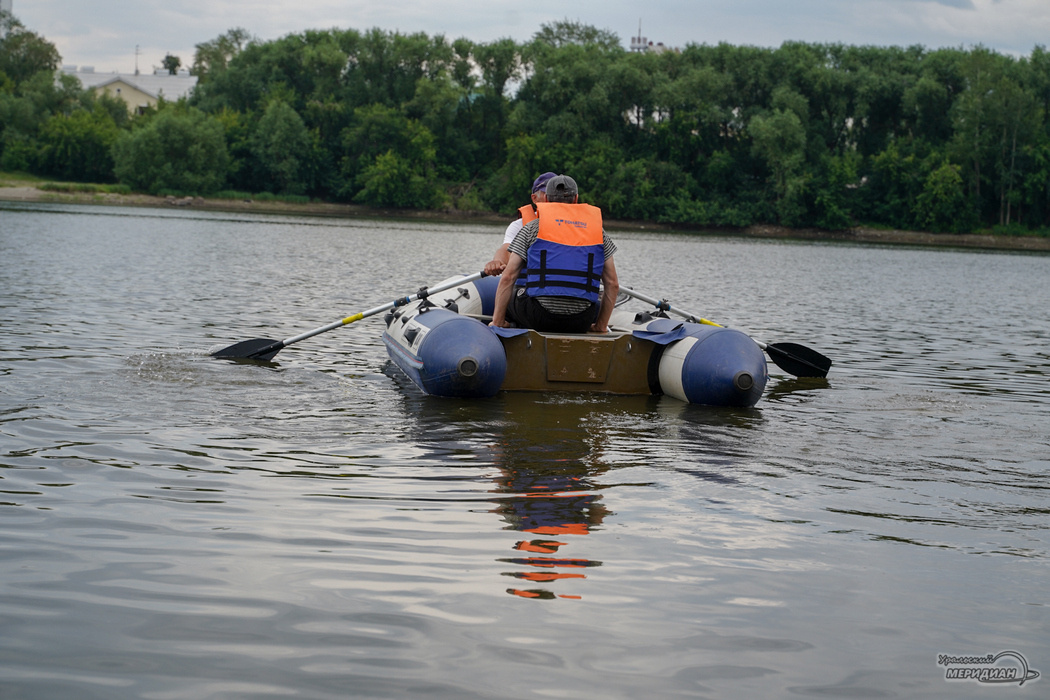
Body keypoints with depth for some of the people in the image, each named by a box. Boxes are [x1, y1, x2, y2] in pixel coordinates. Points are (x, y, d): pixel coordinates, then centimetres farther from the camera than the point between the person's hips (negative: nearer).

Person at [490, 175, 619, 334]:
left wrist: (497, 322, 10)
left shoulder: (532, 228, 7)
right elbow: (613, 285, 12)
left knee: (505, 296, 30)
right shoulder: (598, 230, 12)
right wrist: (601, 326, 22)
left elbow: (507, 278, 3)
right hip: (581, 322, 1)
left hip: (538, 317, 0)